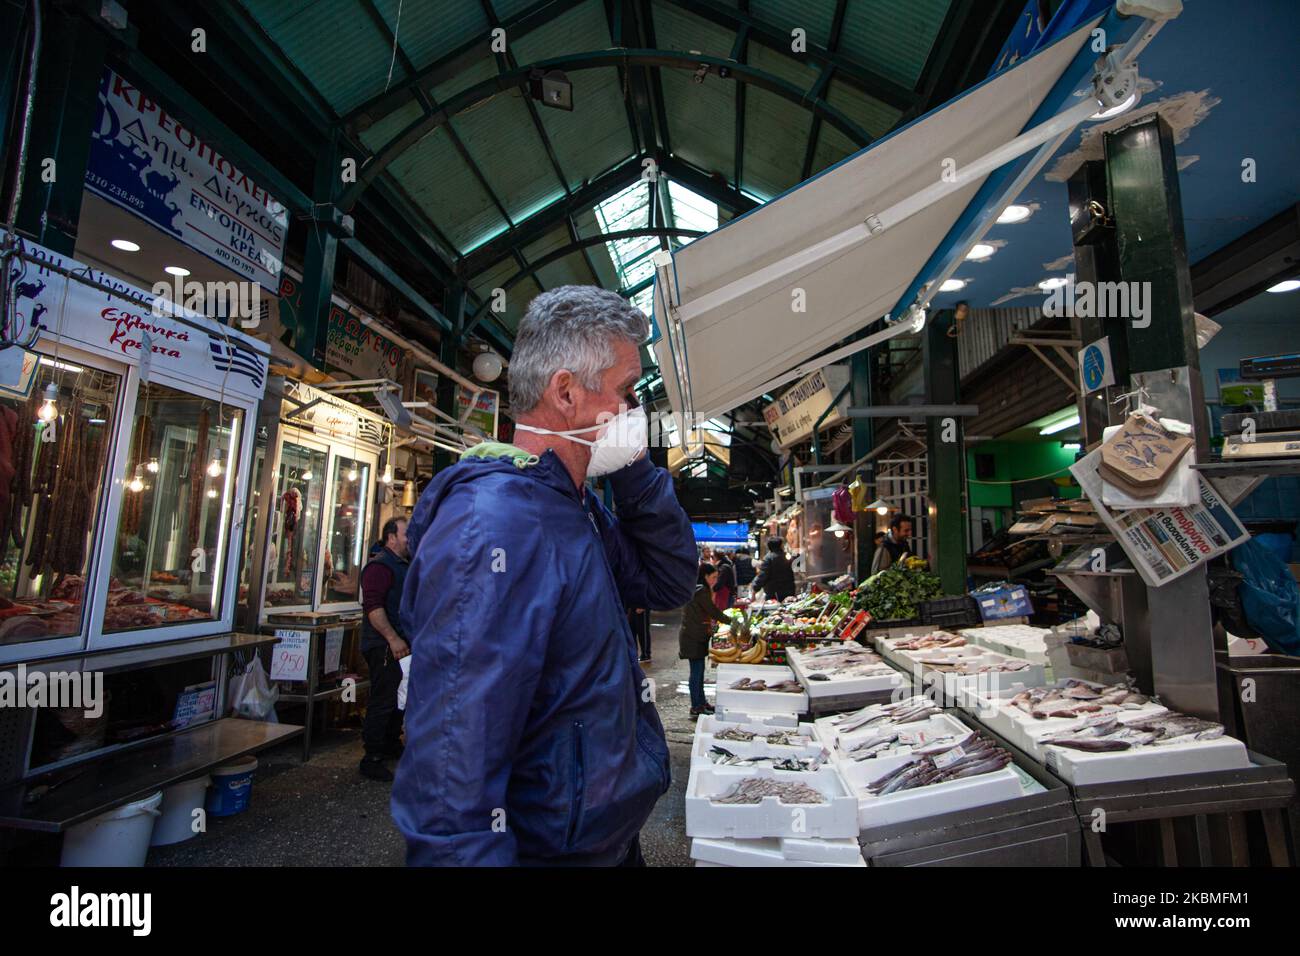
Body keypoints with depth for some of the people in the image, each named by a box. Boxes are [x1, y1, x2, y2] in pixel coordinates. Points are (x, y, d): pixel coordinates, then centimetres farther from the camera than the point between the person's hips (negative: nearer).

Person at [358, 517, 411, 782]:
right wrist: (393, 639, -28)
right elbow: (373, 606, -25)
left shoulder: (403, 565, 16)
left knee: (399, 698, 20)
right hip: (384, 647, -10)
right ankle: (372, 759, 6)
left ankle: (391, 744, 35)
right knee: (382, 702, -4)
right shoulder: (380, 565, -15)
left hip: (400, 644, 10)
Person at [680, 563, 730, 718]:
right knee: (697, 672, -2)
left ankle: (702, 702, 26)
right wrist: (732, 622, -7)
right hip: (694, 638, -10)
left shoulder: (696, 589, 15)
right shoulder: (701, 591, -17)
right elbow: (714, 612, -16)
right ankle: (696, 707, 5)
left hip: (695, 636, 10)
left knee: (699, 670, 16)